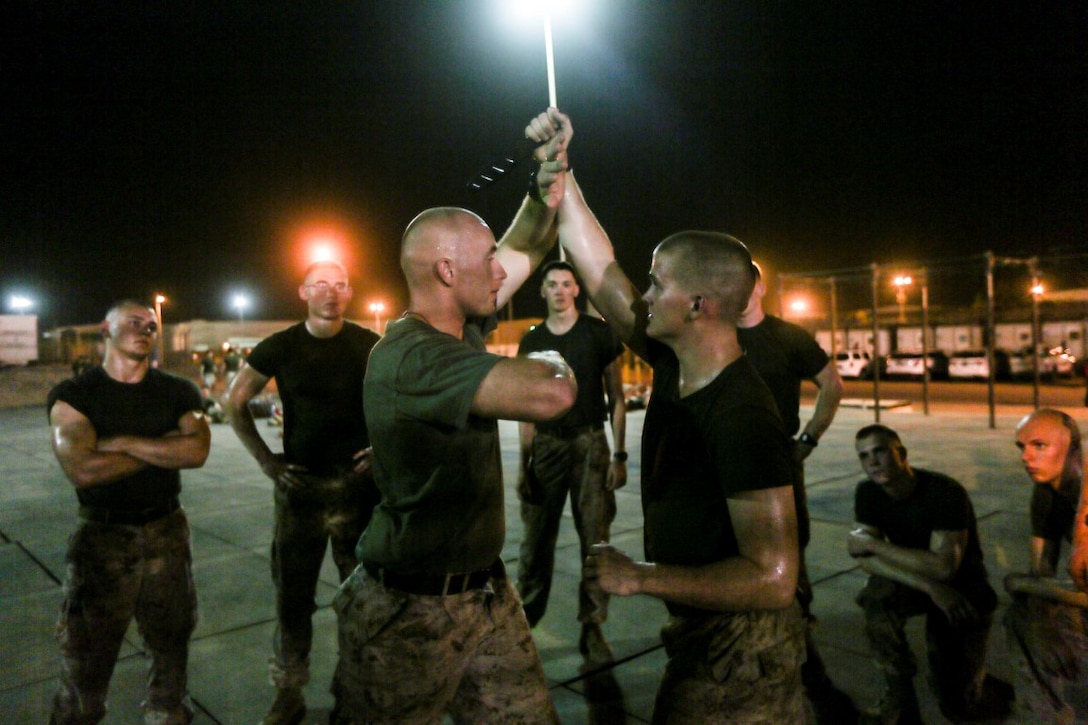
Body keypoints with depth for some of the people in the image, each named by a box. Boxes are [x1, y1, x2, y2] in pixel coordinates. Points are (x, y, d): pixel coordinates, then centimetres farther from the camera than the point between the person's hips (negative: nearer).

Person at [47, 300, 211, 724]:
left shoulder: (177, 393, 3)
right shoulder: (73, 396, -4)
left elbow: (197, 451, -15)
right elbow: (82, 470, -20)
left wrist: (122, 442, -17)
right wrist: (165, 448, -13)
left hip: (166, 532, 2)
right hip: (102, 535, -2)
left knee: (170, 643, 15)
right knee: (85, 661, 9)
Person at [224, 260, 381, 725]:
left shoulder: (370, 346, -1)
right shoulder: (280, 347, 0)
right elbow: (235, 401, 9)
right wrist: (265, 459, 1)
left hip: (358, 482, 0)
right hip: (300, 485, 1)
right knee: (293, 594, 10)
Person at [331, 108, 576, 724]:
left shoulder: (457, 329, 2)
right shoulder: (412, 356, -26)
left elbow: (527, 248, 15)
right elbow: (550, 395, -39)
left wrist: (552, 171, 4)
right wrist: (552, 362, -16)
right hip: (411, 611, -8)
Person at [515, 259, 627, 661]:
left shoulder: (598, 333, 1)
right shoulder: (532, 341, 9)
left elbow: (615, 397, 1)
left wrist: (620, 456, -6)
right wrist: (524, 464, 7)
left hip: (589, 443, -2)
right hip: (546, 446, 2)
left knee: (595, 539, 1)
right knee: (537, 540, 5)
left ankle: (592, 627, 13)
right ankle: (525, 620, 19)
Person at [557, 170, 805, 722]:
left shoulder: (743, 419, -30)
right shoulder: (674, 367, -6)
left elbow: (772, 579, -30)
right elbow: (598, 268, 0)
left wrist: (638, 577, -26)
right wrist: (557, 174, 0)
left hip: (738, 655, -8)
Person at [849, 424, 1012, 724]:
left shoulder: (946, 492, -26)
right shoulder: (867, 493, -12)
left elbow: (944, 566, -33)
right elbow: (864, 559, -19)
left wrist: (872, 544, -29)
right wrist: (930, 586, -32)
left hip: (964, 589, -3)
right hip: (916, 582, 3)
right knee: (877, 594, -33)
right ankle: (899, 700, -14)